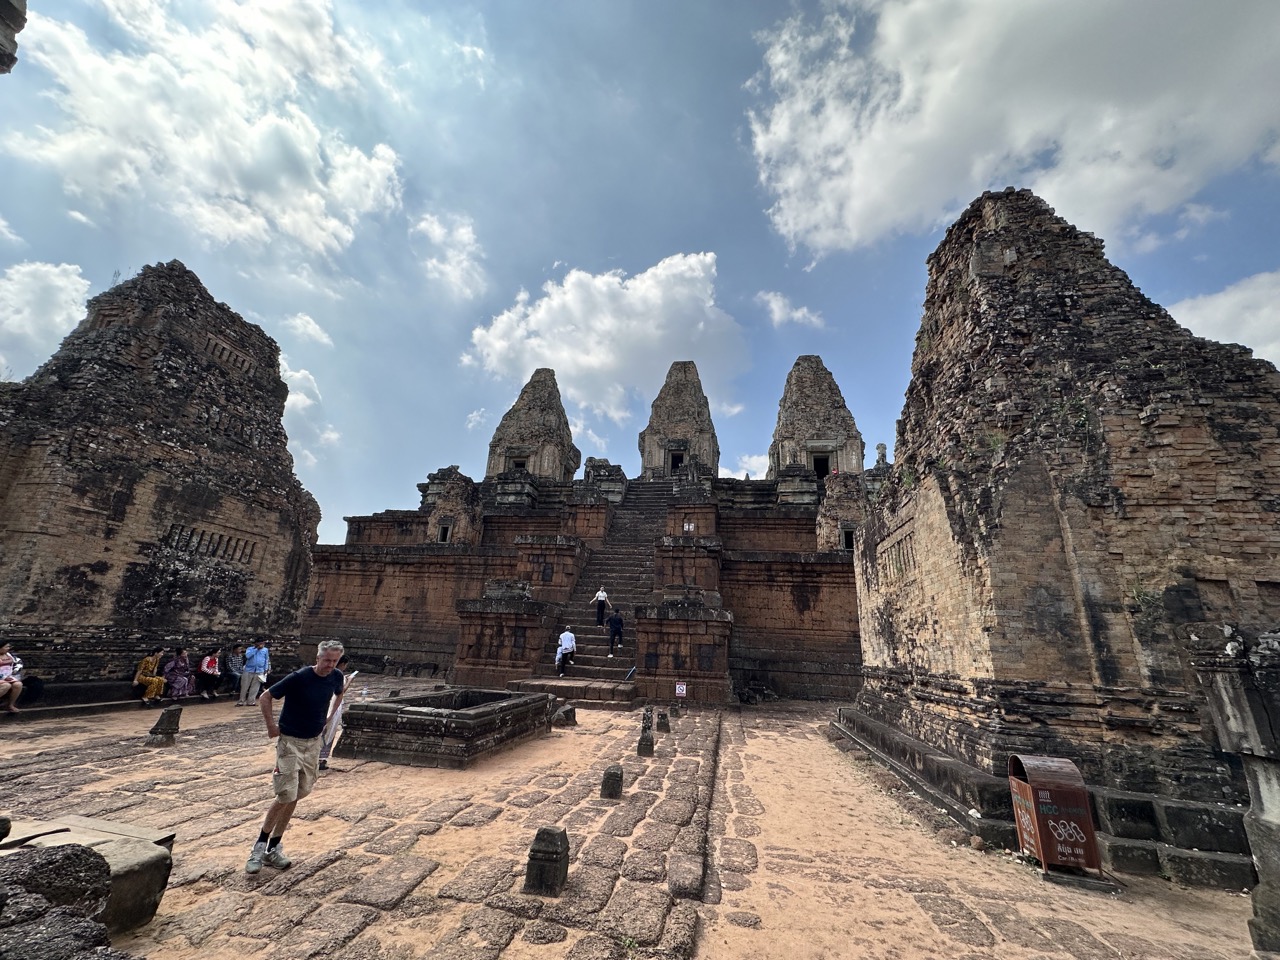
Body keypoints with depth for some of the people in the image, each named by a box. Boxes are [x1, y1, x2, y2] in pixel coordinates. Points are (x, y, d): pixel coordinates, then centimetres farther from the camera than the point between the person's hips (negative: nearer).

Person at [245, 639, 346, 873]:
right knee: (286, 795, -6)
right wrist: (272, 727, -10)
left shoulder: (336, 678, -7)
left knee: (295, 797, 12)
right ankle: (260, 846, 16)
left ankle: (273, 848, 26)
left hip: (314, 742, 5)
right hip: (290, 741, -5)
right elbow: (265, 698, -11)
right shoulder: (298, 678, -23)